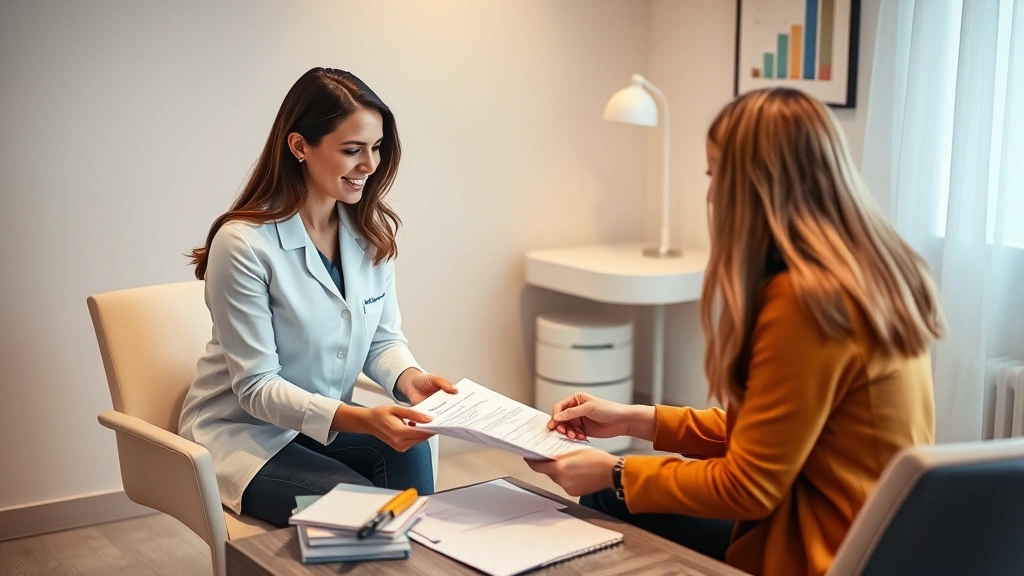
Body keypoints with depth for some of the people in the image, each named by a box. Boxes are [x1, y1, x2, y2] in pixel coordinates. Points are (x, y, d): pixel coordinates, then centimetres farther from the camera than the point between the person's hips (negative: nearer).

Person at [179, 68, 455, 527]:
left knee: (407, 452, -26)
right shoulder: (244, 243, -20)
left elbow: (384, 338, 6)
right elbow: (256, 387, -20)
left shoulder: (373, 231, 0)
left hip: (329, 424, 5)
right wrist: (360, 420, -33)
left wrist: (409, 378, -18)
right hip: (244, 434, -5)